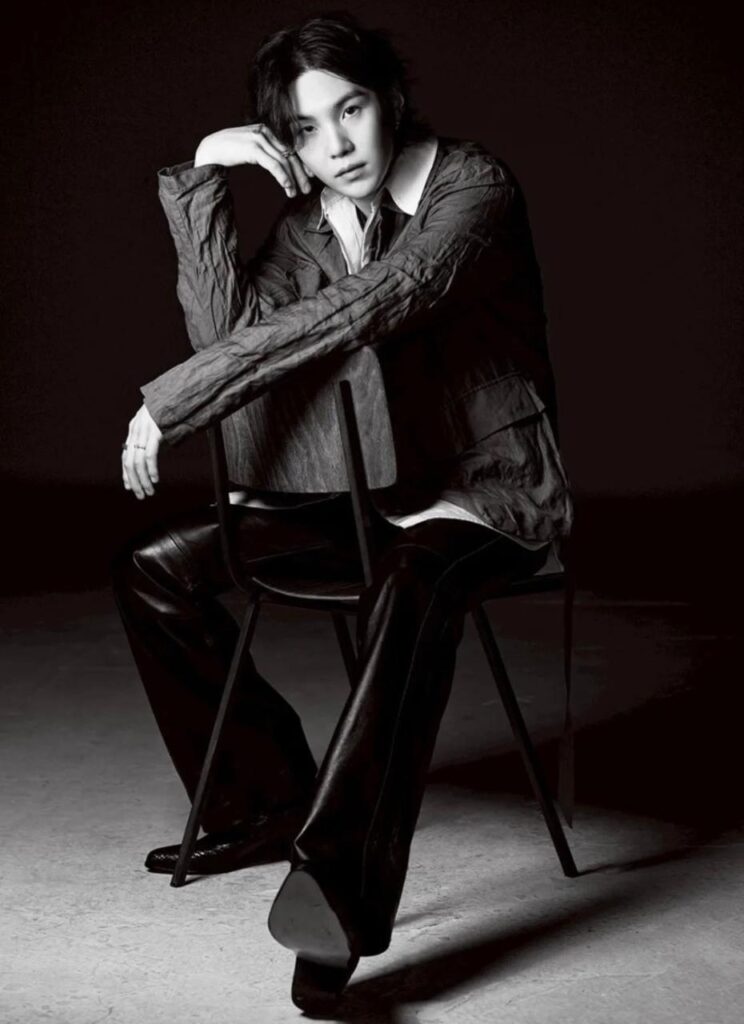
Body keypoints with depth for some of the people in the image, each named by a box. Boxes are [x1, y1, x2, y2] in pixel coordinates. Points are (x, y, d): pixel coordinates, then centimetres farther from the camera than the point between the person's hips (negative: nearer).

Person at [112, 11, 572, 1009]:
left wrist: (171, 401, -31)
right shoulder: (307, 219, 5)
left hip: (487, 482, -6)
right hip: (364, 482, 7)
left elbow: (370, 306, -30)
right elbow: (228, 334, -9)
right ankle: (266, 803, 7)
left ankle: (339, 872, -46)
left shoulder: (473, 187, -14)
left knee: (413, 579, -40)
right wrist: (203, 181, -16)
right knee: (154, 568, -2)